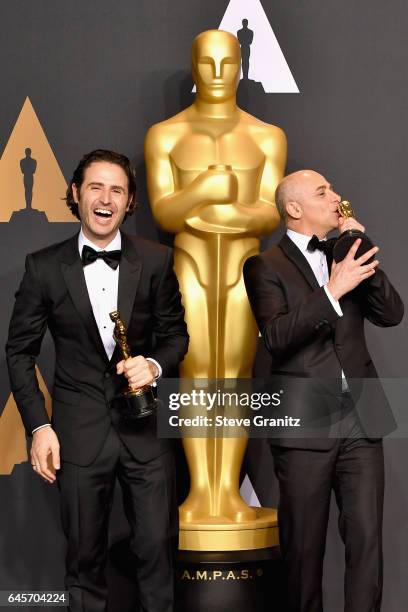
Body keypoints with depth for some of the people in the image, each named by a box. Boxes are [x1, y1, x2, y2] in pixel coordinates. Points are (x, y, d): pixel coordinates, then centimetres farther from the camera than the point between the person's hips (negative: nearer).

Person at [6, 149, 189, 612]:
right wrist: (38, 426, -3)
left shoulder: (155, 260, 0)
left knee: (157, 549, 5)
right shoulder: (44, 266, -2)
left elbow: (175, 333, 10)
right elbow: (20, 351, 4)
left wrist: (154, 365, -12)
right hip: (79, 430, 0)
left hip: (146, 426, 1)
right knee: (84, 557, 10)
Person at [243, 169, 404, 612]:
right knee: (304, 545, 7)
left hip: (359, 418, 4)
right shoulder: (265, 267, -2)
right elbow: (277, 337, -16)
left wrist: (363, 253, -4)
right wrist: (333, 289, -23)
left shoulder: (343, 255, 13)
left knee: (367, 538, 2)